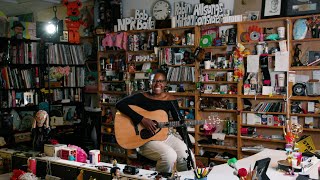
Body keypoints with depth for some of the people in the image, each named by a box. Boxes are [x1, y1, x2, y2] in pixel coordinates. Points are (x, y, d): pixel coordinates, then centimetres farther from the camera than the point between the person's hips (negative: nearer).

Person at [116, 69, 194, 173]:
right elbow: (119, 104, -17)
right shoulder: (142, 97, -5)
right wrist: (142, 119, -23)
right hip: (145, 138, -4)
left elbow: (179, 123, 7)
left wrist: (189, 145, -2)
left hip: (166, 135, 4)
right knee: (170, 155, -30)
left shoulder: (170, 100, 5)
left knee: (188, 156, -18)